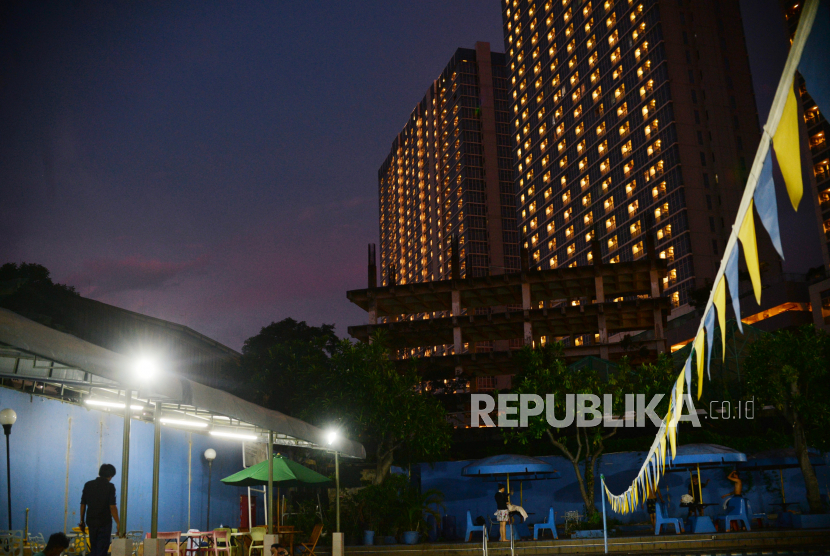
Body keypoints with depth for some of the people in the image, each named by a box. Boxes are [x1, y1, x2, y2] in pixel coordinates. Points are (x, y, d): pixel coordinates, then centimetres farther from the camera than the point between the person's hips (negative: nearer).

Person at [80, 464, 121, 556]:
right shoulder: (110, 487, -10)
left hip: (91, 522, 5)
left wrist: (82, 521, 17)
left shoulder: (88, 485, 4)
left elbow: (83, 504, 7)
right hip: (104, 522, -5)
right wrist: (118, 523, -9)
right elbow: (112, 507, -15)